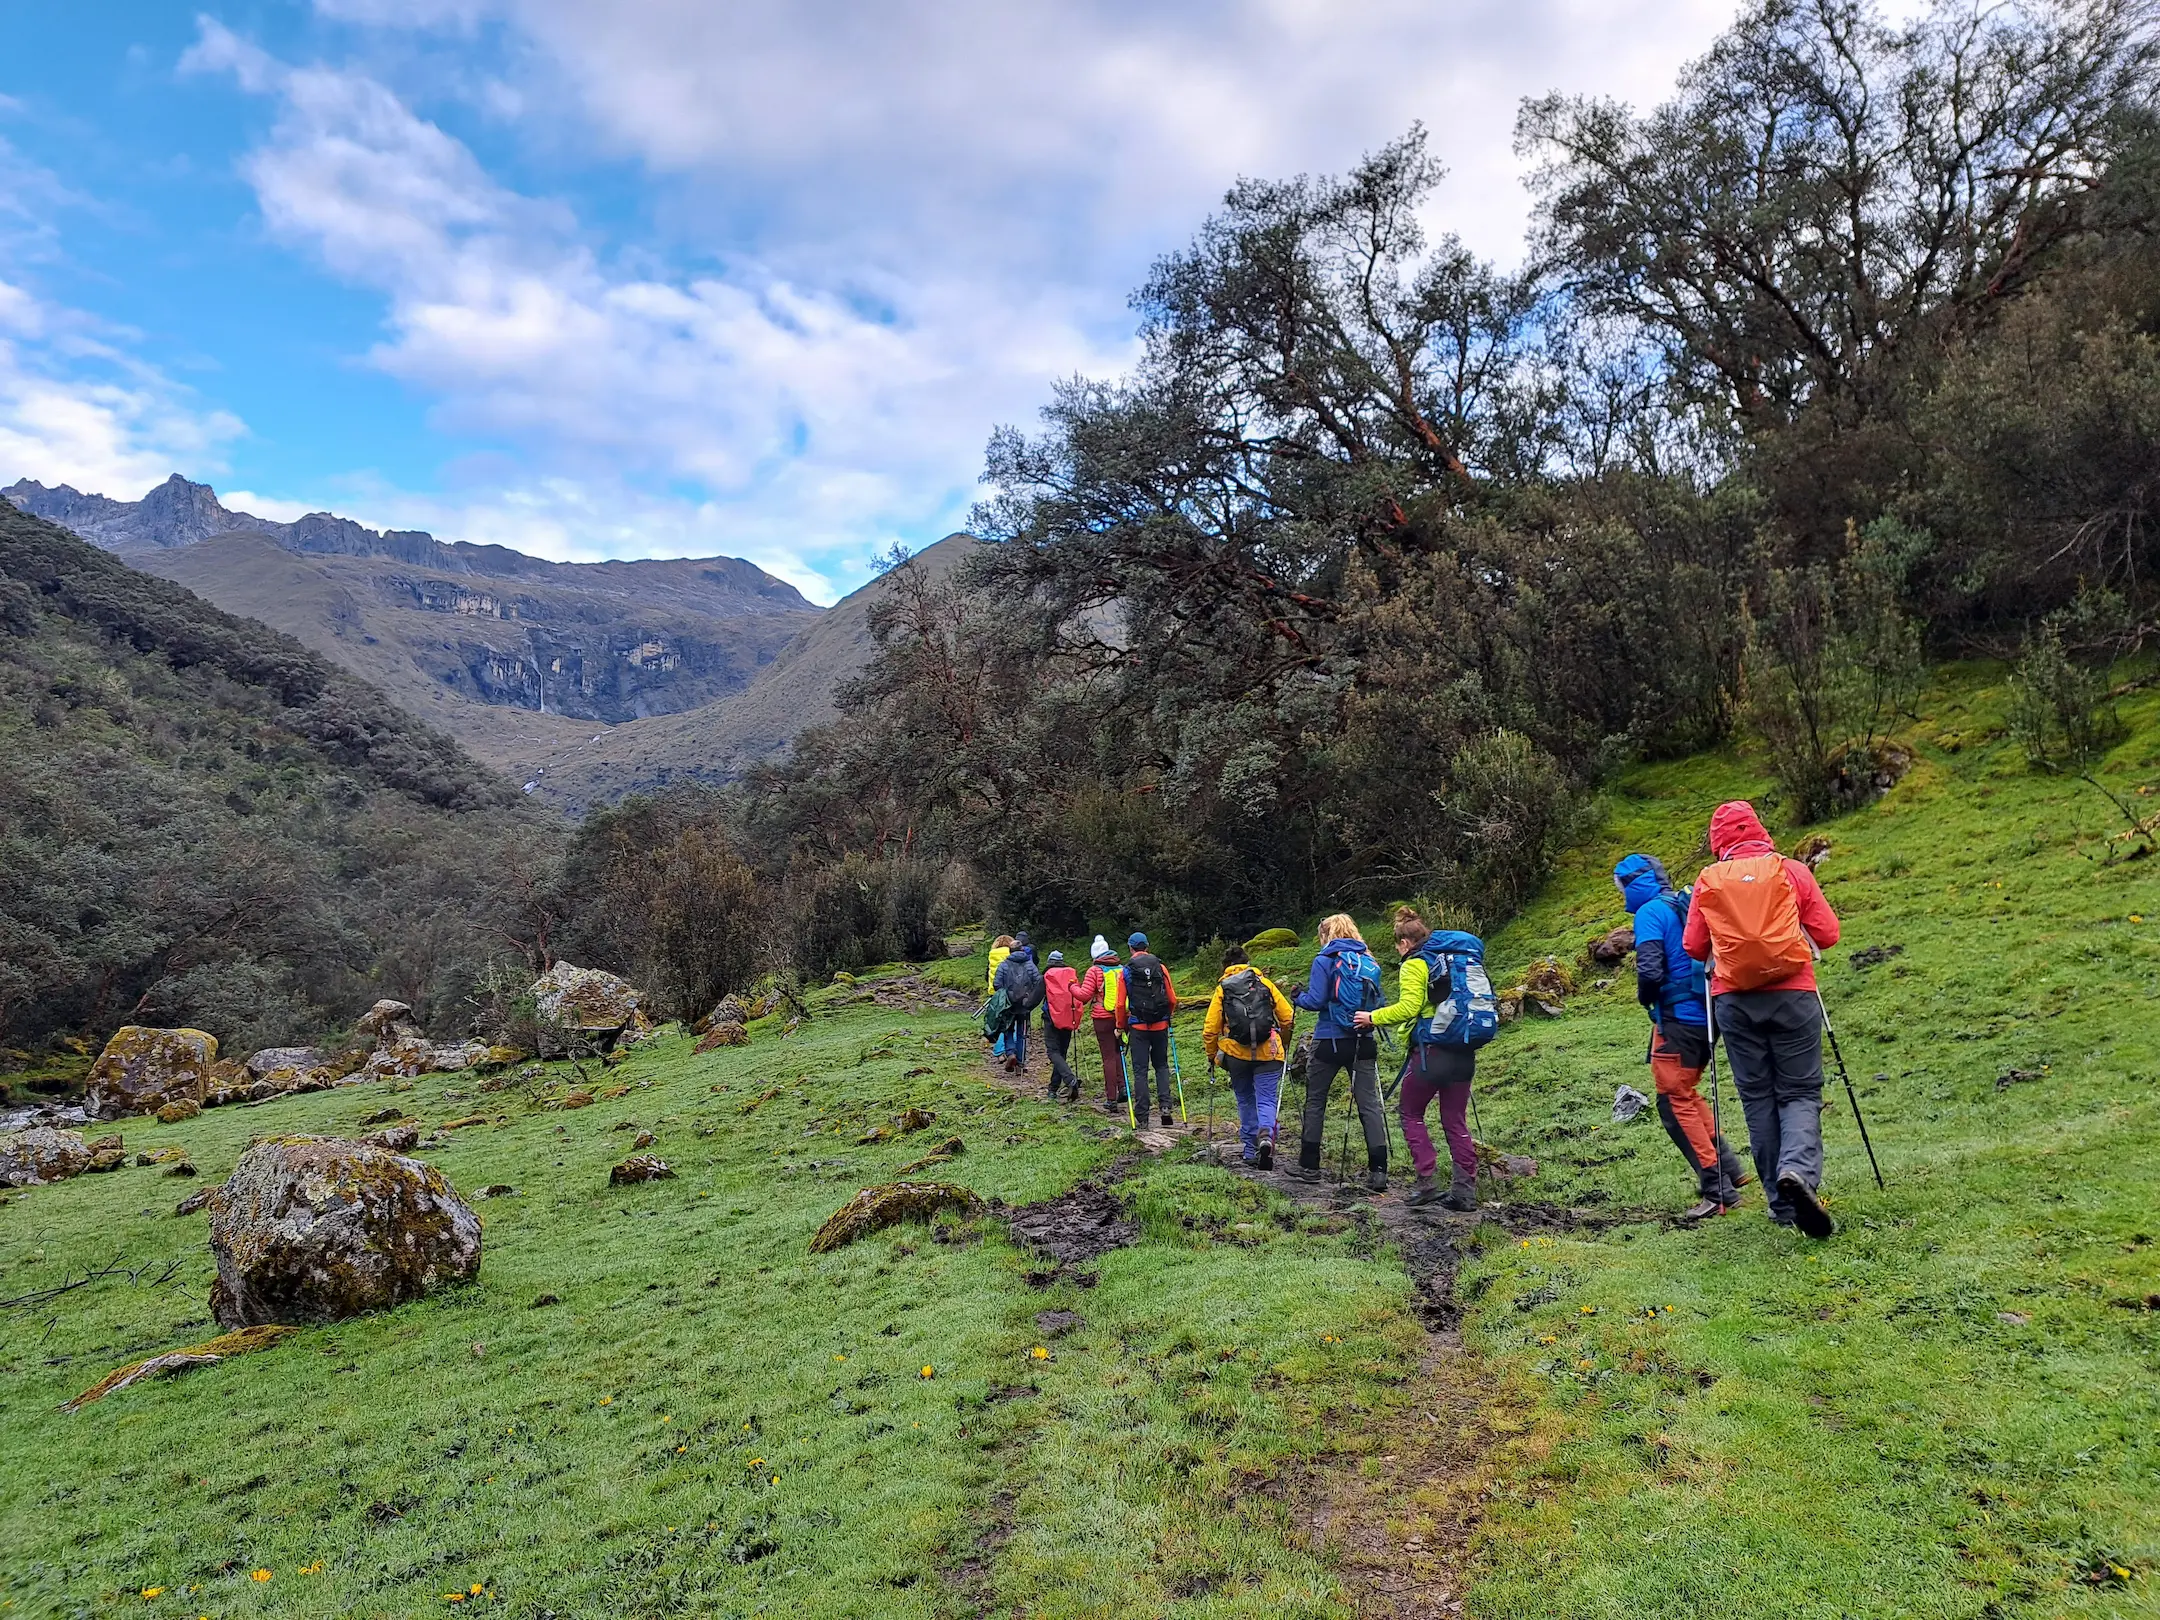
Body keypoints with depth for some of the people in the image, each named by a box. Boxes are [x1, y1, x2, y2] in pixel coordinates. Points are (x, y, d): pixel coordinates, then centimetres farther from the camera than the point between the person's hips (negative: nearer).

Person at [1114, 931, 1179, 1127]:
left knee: (1140, 1069, 4)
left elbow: (1121, 1004, -4)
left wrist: (1121, 1026, 10)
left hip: (1138, 1026, -2)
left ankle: (1142, 1115, 5)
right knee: (1161, 1066, 15)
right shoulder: (1160, 968, 1)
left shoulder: (1125, 972, -3)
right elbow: (1172, 999, 2)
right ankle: (1165, 1106, 1)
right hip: (1160, 1025, 2)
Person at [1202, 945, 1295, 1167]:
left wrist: (1211, 1055, 15)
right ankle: (1266, 1135, -24)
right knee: (1266, 1100, 3)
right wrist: (1282, 1041, 22)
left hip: (1237, 1053, 1)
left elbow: (1210, 1030, 1)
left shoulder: (1222, 989, 7)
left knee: (1245, 1100, 17)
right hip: (1268, 1052, -1)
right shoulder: (1265, 983, 8)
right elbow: (1288, 1018, 5)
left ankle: (1250, 1149, 18)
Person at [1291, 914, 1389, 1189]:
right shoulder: (1370, 962, 8)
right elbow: (1378, 1003, 11)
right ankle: (1378, 1171, -4)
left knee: (1315, 1101, 11)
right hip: (1363, 1043, 4)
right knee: (1369, 1104, 3)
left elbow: (1316, 1001, -12)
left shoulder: (1325, 961, -7)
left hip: (1330, 1041, -4)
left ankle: (1309, 1166, 18)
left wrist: (1298, 998, 7)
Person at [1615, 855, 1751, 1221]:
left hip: (1677, 1017, -9)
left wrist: (1645, 998, -2)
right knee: (1685, 1095, 23)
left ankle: (1718, 1190, -2)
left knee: (1674, 1103, -2)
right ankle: (1729, 1168, 23)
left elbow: (1650, 970, -23)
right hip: (1706, 1014, 9)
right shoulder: (1689, 905, 13)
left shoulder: (1650, 912, -12)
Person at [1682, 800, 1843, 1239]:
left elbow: (1693, 946, 6)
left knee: (1758, 1098, 9)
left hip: (1734, 1000, 1)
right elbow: (1827, 933, 3)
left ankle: (1782, 1204, 10)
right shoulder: (1792, 871, 2)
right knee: (1800, 1092, 5)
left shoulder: (1708, 881, 4)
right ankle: (1799, 1170, -22)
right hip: (1792, 994, -1)